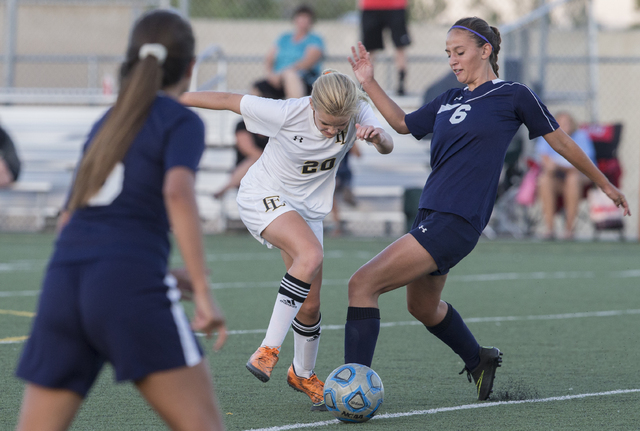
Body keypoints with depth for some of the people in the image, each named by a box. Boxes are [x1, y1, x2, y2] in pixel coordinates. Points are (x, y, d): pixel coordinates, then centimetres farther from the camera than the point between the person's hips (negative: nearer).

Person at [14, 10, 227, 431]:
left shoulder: (107, 123, 25)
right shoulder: (182, 121, 6)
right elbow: (178, 192, -14)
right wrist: (203, 293, -16)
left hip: (62, 284, 6)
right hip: (130, 284, -6)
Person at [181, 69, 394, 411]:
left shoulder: (358, 113, -16)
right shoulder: (287, 114, -27)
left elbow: (388, 147, -28)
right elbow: (228, 100, -19)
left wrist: (377, 137, -51)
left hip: (307, 209, 5)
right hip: (263, 198, -5)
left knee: (310, 305, 5)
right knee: (311, 255, -34)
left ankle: (303, 374, 33)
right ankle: (269, 349, -29)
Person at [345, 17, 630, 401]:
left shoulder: (514, 96, -2)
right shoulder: (449, 100, 16)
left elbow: (560, 141, 7)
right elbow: (403, 124, 28)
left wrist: (605, 184, 17)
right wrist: (369, 82, 16)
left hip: (457, 223, -8)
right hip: (431, 215, 8)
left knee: (363, 284, -19)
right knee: (423, 307, 26)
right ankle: (480, 361, 51)